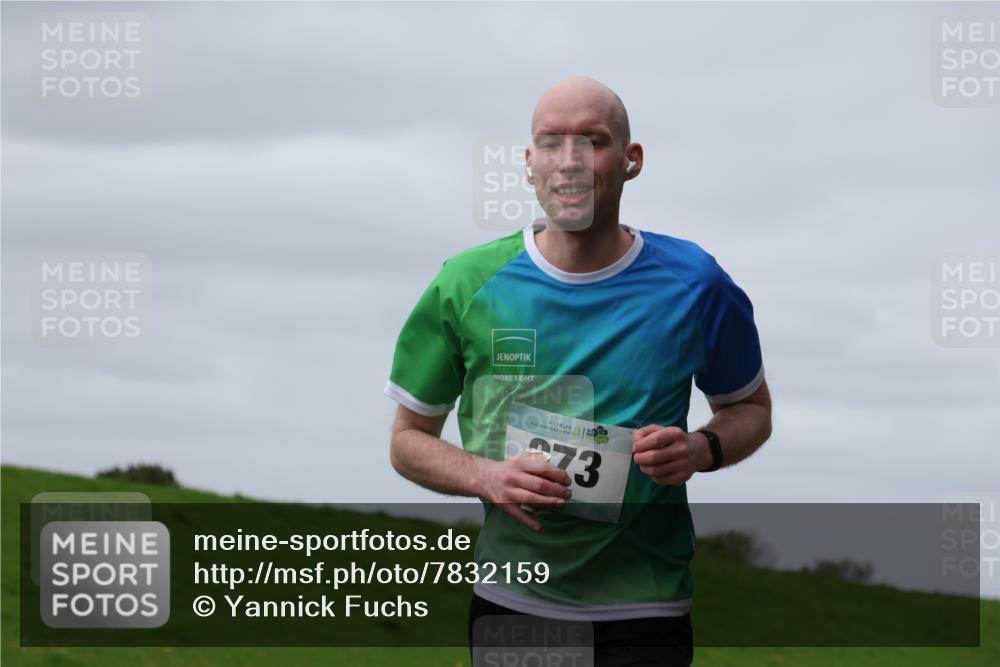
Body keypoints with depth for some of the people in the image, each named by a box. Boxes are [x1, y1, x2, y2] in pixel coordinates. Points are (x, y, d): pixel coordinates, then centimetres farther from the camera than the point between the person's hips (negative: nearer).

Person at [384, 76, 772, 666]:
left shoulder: (693, 283, -3)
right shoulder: (466, 285, -2)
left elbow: (752, 410, 13)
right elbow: (408, 439, 7)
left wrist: (702, 450, -9)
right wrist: (486, 477, -13)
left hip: (645, 613, -1)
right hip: (508, 603, 1)